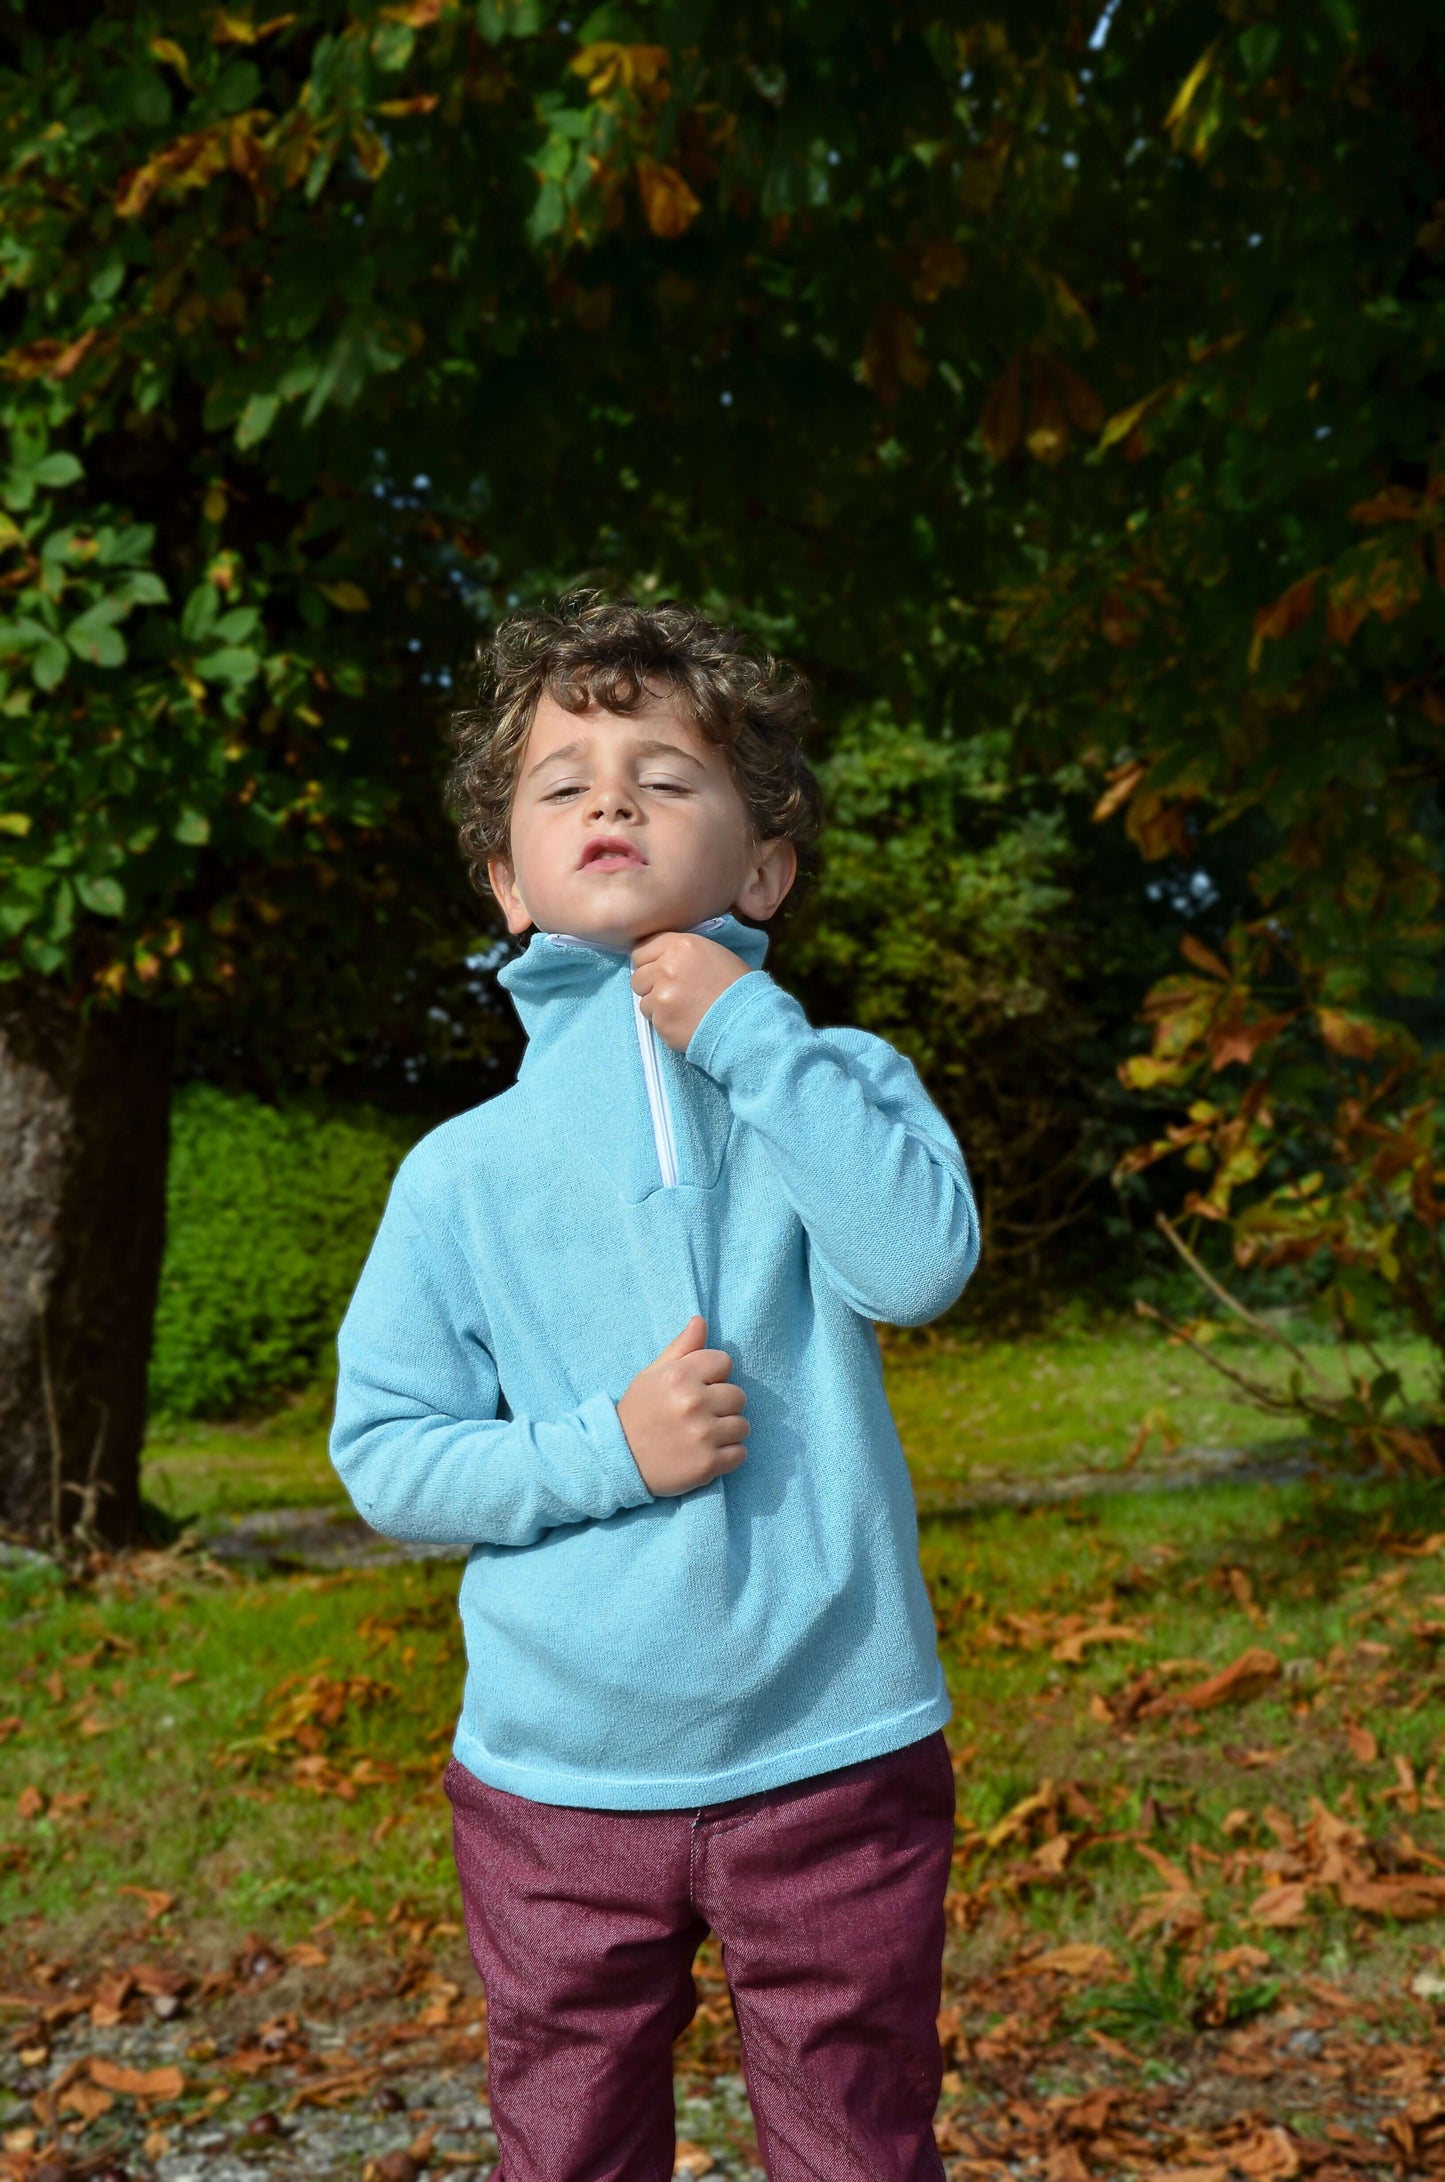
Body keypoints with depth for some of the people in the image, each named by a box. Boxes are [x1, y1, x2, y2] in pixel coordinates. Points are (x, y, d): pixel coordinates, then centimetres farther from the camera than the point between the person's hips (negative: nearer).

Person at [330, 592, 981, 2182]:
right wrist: (605, 1451, -16)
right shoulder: (463, 1171, 0)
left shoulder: (835, 1082, 0)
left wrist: (748, 1032, -19)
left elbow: (918, 1261, -19)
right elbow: (383, 1451, -1)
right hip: (558, 1782, 1)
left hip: (831, 1762, 0)